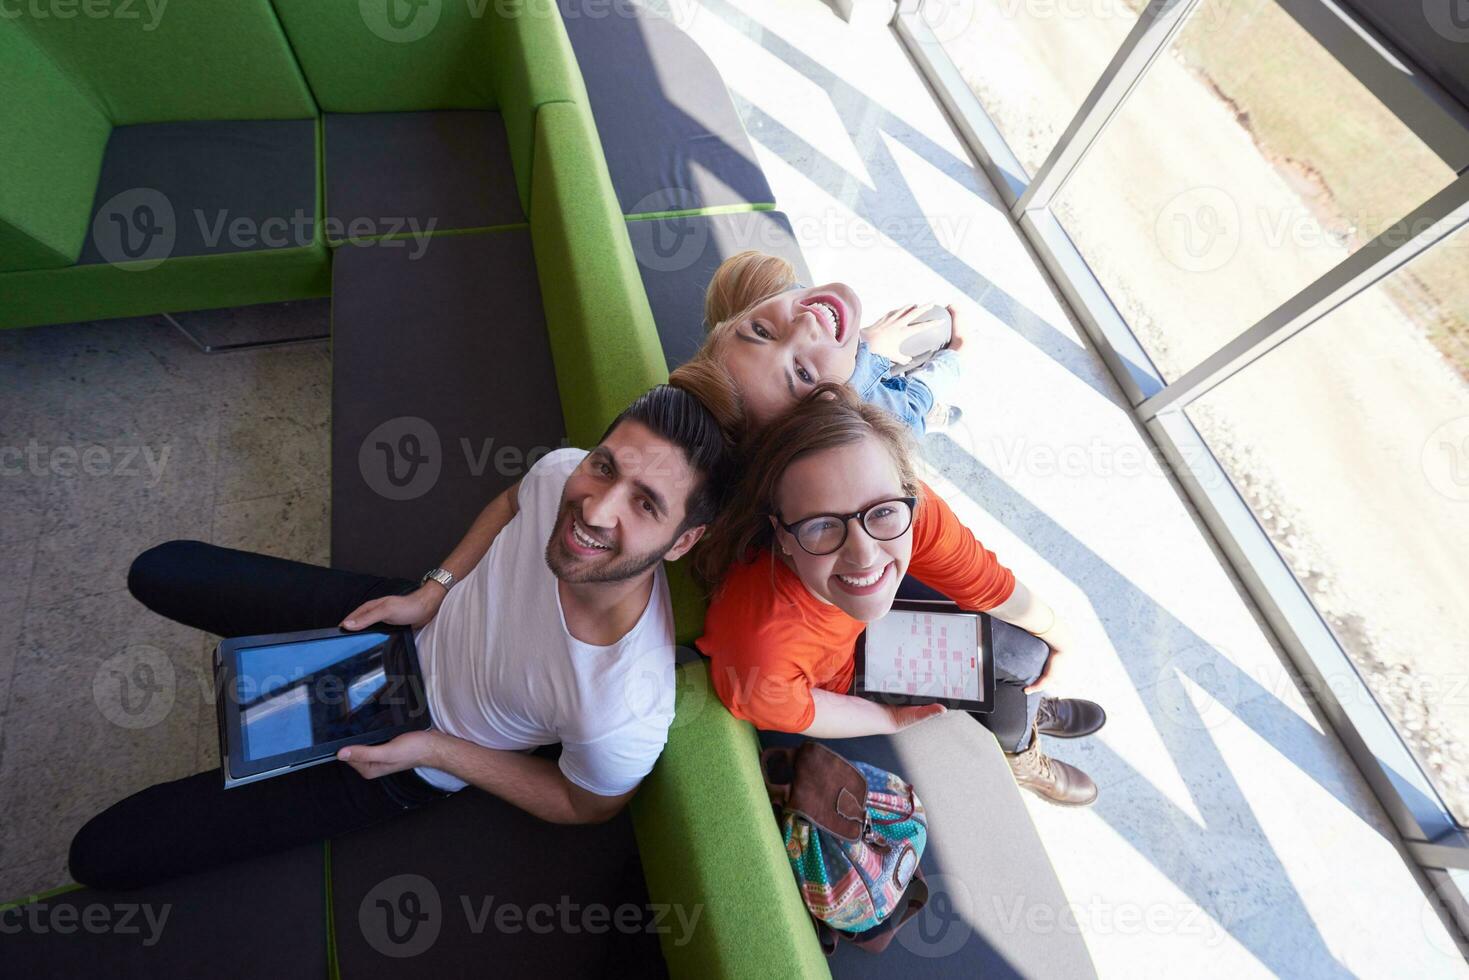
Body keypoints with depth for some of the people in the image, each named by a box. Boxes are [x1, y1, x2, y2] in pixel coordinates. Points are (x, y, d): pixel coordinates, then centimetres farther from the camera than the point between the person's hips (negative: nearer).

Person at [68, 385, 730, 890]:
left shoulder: (623, 715, -39)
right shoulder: (564, 471, -27)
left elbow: (586, 807, -16)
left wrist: (432, 750, -16)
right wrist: (433, 592, -10)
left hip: (413, 756, -4)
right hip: (414, 624, 5)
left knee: (104, 852, -2)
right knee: (159, 572, 14)